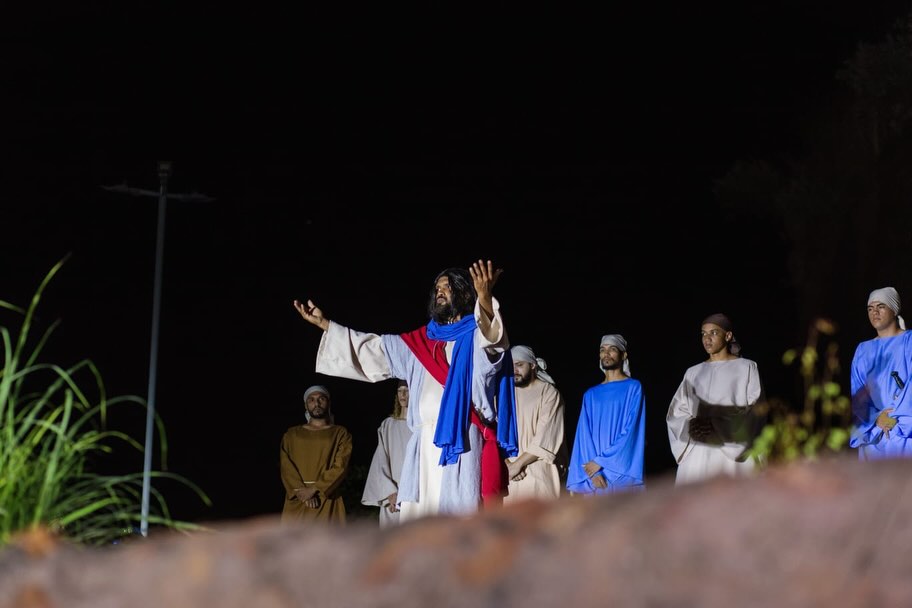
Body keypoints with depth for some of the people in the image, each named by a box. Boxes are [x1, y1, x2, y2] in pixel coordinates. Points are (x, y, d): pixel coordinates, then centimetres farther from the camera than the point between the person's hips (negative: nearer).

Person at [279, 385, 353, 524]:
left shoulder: (340, 434, 10)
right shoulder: (291, 435, 15)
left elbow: (340, 467, -2)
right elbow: (286, 468, 4)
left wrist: (314, 489, -13)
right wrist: (302, 491, -12)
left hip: (327, 501, -1)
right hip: (297, 502, 1)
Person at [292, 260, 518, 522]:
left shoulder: (476, 335, 6)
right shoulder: (420, 342, 23)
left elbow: (491, 338, -19)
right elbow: (373, 349, 29)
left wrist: (485, 298, -40)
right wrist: (323, 324, 27)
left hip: (462, 444, -6)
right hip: (424, 446, 6)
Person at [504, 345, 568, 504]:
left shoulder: (548, 393, 2)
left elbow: (546, 438, -7)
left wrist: (518, 463, -10)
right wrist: (507, 464, -9)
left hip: (539, 473, -3)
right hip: (508, 474, 3)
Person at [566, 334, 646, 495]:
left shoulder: (633, 388, 6)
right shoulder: (590, 395, 17)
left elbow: (631, 430, -4)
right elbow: (585, 435, 8)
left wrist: (602, 461, -10)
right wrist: (592, 472, -8)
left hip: (623, 473, -3)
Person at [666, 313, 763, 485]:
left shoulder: (746, 368, 8)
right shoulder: (693, 373, 19)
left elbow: (754, 411, -3)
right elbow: (675, 413, 11)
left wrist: (717, 425, -17)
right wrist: (690, 427, -13)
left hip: (733, 453, -3)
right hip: (697, 454, 3)